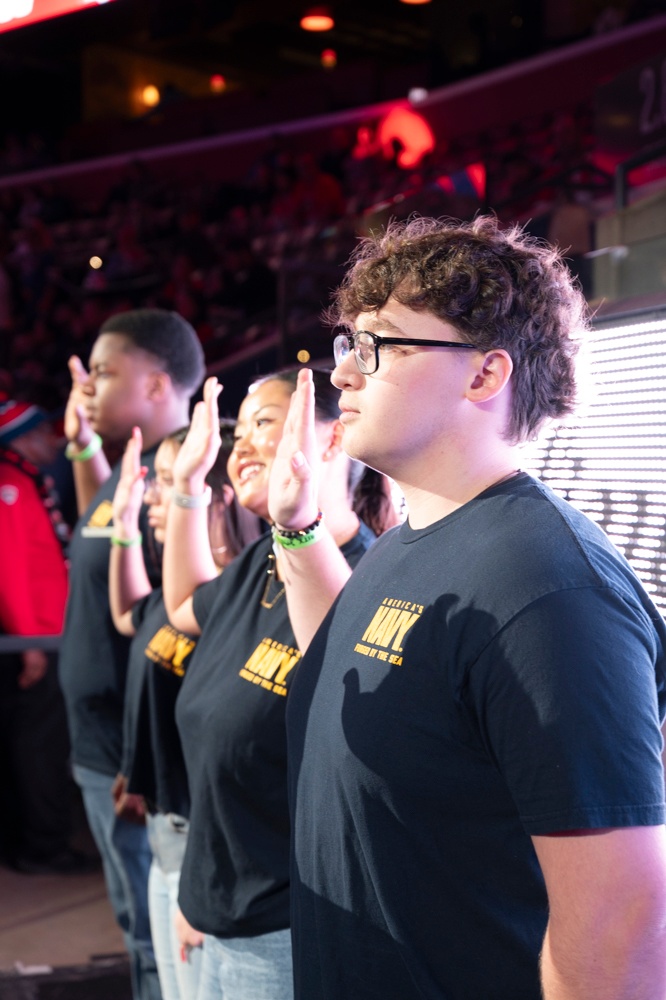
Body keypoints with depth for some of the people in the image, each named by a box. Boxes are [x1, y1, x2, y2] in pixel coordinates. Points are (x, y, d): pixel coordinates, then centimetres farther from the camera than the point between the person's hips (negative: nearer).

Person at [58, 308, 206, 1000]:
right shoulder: (136, 471, 10)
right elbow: (102, 531, 32)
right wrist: (83, 446, 20)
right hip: (108, 753, 10)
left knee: (159, 944, 4)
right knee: (142, 930, 22)